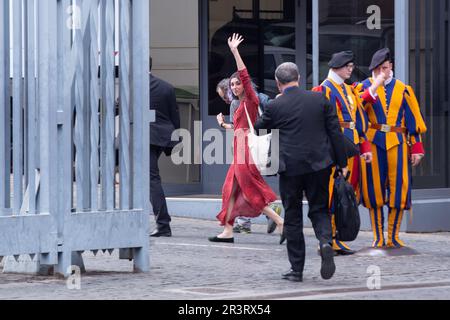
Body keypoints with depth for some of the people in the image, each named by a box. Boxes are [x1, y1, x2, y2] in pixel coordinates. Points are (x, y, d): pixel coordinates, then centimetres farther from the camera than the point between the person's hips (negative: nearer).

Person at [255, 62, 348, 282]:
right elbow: (335, 133, 2)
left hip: (290, 167, -2)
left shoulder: (275, 107, -5)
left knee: (292, 217, 8)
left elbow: (258, 130, 11)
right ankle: (326, 241, -18)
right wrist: (342, 163, 8)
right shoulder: (320, 99, 2)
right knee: (319, 209, 13)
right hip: (319, 165, 2)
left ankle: (297, 269, 10)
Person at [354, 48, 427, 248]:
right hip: (372, 143, -1)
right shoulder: (364, 87, 8)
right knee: (374, 188, 0)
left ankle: (393, 237, 7)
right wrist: (374, 87, -16)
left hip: (397, 143, 1)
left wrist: (416, 147, 4)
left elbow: (413, 119, 11)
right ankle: (378, 237, 7)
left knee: (399, 188, -2)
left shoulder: (403, 89, 12)